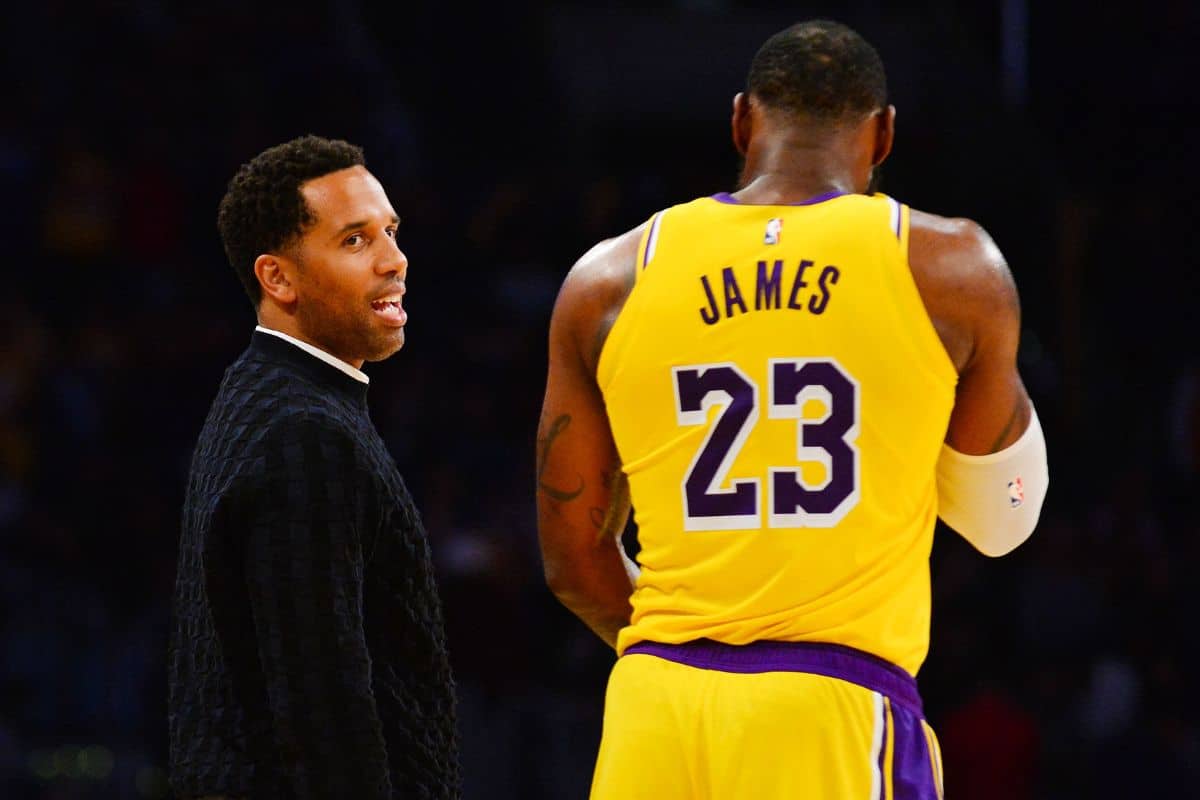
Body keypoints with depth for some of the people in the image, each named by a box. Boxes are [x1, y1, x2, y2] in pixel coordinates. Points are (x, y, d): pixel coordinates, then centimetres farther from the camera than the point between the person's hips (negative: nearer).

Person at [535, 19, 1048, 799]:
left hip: (658, 707, 3)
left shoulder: (610, 280, 9)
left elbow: (574, 559, 14)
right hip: (840, 713, -3)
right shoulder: (949, 265, 2)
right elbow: (1000, 519, 16)